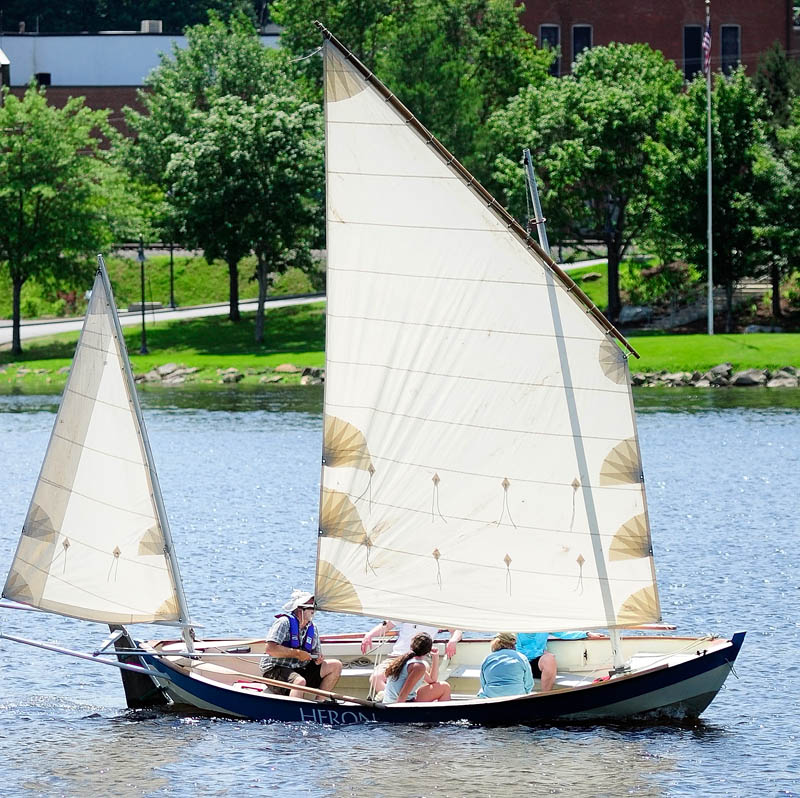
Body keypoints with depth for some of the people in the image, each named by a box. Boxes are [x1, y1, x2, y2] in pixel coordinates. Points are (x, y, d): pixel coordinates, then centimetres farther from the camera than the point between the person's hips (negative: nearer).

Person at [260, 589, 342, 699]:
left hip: (300, 669, 8)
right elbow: (270, 648, -23)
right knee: (300, 681, -38)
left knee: (336, 665, 2)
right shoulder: (284, 623, -12)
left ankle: (320, 702, 0)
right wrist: (297, 653, -21)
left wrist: (318, 658, -4)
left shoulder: (312, 628, 12)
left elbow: (316, 652, 23)